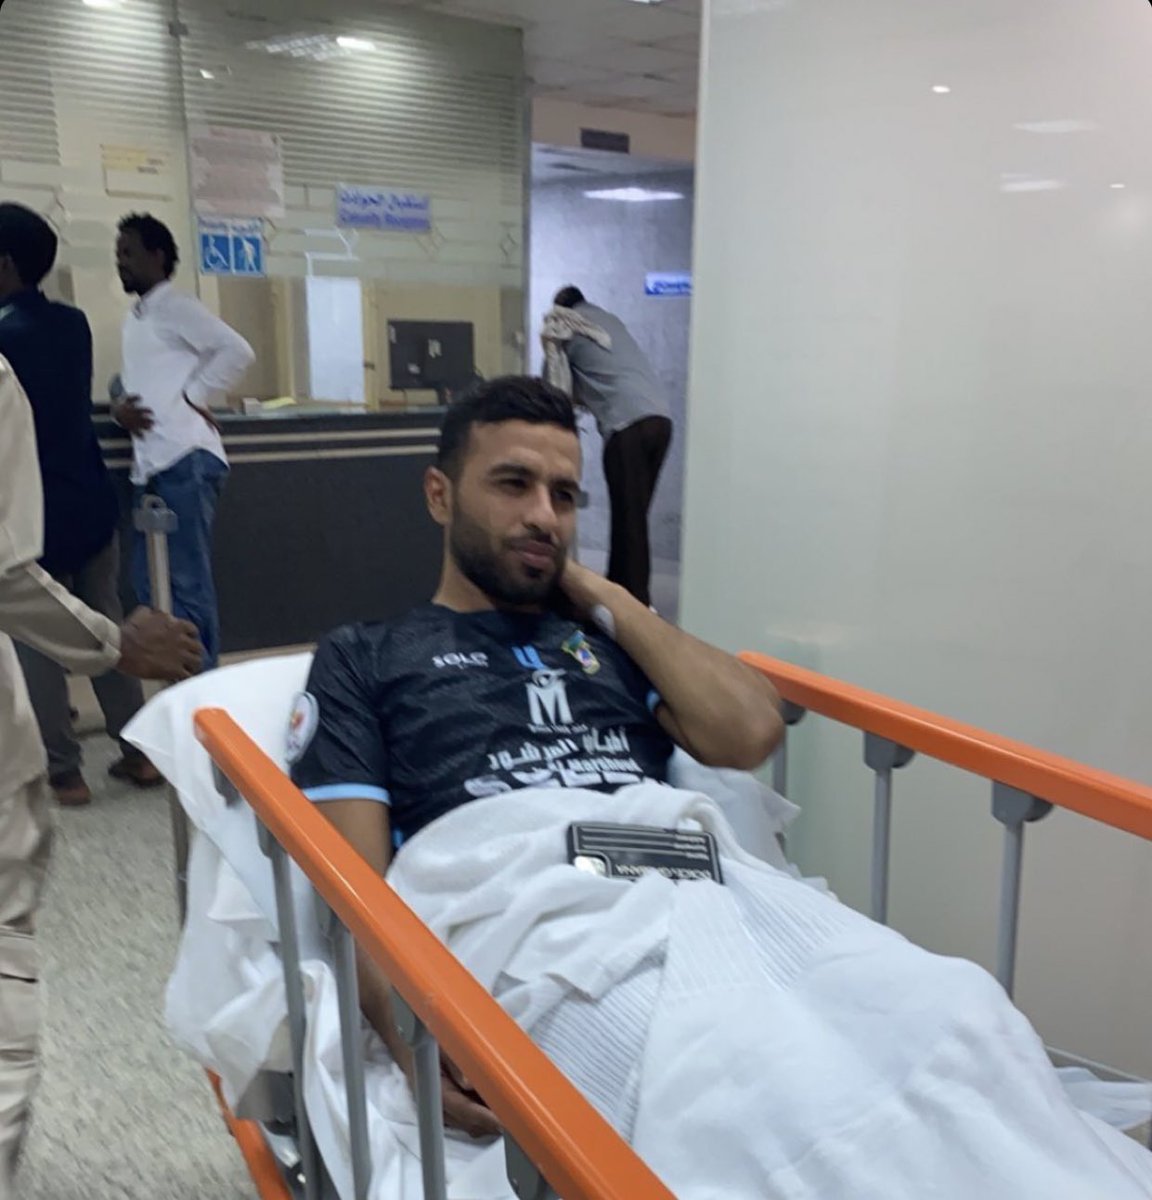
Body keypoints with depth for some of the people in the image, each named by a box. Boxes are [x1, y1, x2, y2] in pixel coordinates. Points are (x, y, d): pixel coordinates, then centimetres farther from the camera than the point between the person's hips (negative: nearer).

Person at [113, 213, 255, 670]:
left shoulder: (175, 306, -2)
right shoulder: (134, 319, 23)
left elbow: (238, 351, -13)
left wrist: (192, 398, -9)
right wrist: (119, 407, 3)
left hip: (185, 459, -9)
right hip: (151, 464, 9)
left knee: (188, 584, -7)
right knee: (151, 585, 10)